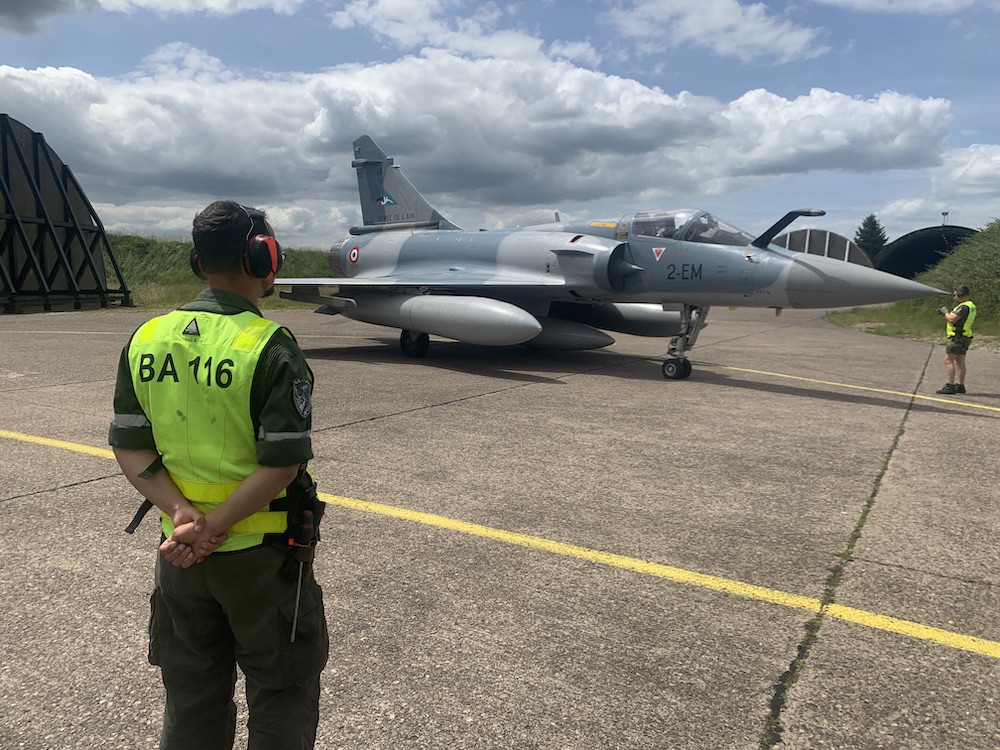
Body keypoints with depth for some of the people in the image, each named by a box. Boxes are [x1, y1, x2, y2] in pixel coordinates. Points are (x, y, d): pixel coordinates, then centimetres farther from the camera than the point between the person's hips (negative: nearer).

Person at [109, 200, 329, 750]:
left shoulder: (146, 339, -1)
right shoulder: (272, 349, -19)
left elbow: (129, 448, -2)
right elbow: (281, 465, -22)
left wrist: (184, 515, -11)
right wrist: (213, 529, -14)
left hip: (179, 554, 6)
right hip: (260, 552, -5)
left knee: (191, 695, 23)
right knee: (280, 690, 15)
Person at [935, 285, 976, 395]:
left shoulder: (964, 307, -18)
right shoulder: (971, 306, 15)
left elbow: (952, 319, -24)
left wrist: (945, 312, -6)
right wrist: (946, 313, 10)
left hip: (958, 337, -10)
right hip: (965, 337, 10)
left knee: (948, 360, -9)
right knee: (959, 361, 12)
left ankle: (950, 386, -13)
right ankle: (960, 386, 14)